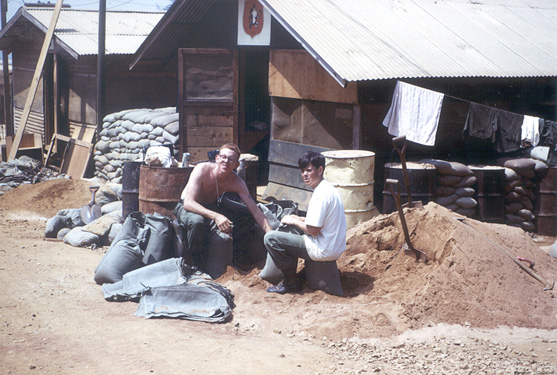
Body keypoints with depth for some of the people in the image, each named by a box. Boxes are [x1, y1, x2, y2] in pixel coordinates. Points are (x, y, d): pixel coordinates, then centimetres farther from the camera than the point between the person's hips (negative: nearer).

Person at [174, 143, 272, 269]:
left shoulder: (236, 182, -18)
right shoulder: (202, 170, -31)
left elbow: (255, 210, -16)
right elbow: (188, 203, -40)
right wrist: (216, 216, -53)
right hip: (188, 207, -5)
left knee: (248, 218, -8)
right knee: (197, 221, -39)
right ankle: (196, 261, -15)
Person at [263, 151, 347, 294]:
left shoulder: (321, 194, -21)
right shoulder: (327, 188, 10)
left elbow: (313, 230, -20)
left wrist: (294, 221, -4)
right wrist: (299, 219, 11)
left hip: (324, 250, -10)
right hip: (335, 247, 10)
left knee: (270, 238, -10)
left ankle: (291, 283, 1)